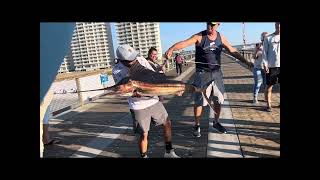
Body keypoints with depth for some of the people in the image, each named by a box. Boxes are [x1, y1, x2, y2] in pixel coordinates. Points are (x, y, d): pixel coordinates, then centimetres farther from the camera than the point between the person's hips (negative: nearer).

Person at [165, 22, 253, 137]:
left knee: (218, 100, 13)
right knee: (199, 101, 1)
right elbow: (184, 43, -25)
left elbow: (233, 51, 14)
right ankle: (197, 126, 19)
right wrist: (172, 49, -43)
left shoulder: (221, 37, 6)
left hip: (217, 73, 5)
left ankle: (216, 123, 33)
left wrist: (246, 62, 12)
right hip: (202, 74, -4)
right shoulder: (199, 37, -8)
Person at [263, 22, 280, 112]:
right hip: (271, 66, -2)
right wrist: (265, 65, -9)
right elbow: (264, 52, 0)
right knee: (269, 86, 3)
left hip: (279, 65, 2)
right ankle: (268, 104, 12)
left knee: (281, 85, 6)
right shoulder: (268, 38, 2)